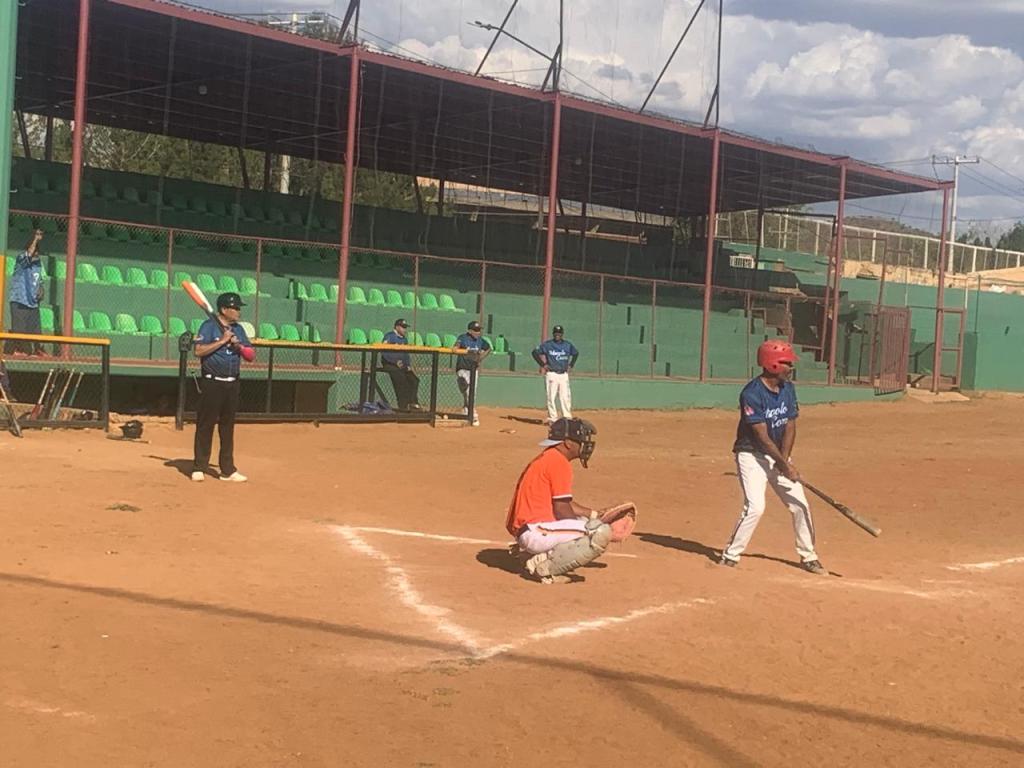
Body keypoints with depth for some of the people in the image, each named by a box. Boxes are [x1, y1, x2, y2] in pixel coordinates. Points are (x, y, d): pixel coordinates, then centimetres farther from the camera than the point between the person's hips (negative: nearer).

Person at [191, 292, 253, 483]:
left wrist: (237, 344, -8)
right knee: (205, 425, -1)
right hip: (212, 383, -6)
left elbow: (250, 356, 10)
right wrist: (223, 341, -18)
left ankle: (227, 469, 16)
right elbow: (199, 351, -18)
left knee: (228, 427, 10)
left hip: (232, 384, 6)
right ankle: (199, 468, 6)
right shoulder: (209, 326, -6)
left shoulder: (238, 329, 12)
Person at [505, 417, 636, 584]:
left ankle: (532, 554, 11)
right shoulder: (559, 461, -11)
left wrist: (596, 514, 23)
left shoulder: (546, 458, 19)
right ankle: (546, 564, -15)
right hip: (536, 531, -10)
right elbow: (561, 511, -12)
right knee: (602, 532, -18)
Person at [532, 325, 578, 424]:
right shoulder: (547, 344, -2)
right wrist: (543, 364, -1)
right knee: (551, 397, -3)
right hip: (551, 374, -3)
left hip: (564, 374, 3)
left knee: (566, 397, -1)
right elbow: (535, 352, 3)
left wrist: (571, 365, 15)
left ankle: (568, 418, 2)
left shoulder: (568, 345, 8)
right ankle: (552, 418, 2)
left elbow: (576, 353, 25)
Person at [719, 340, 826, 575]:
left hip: (779, 454, 7)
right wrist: (785, 466, -24)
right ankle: (730, 555, -5)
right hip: (752, 455, -7)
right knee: (755, 507, -19)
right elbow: (762, 436, -23)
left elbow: (790, 427, -1)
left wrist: (784, 460, -14)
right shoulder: (752, 394, -22)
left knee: (800, 505, 6)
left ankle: (808, 556, 23)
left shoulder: (788, 389, 1)